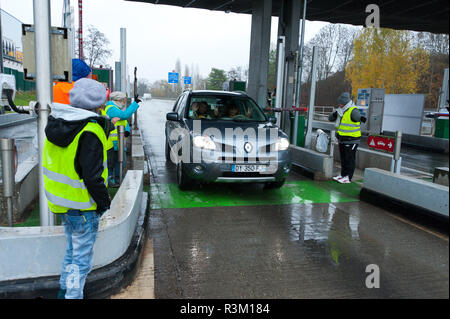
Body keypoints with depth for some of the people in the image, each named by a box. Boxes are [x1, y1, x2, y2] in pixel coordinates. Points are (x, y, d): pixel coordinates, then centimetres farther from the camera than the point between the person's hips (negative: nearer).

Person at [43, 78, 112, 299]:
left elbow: (56, 164, 13)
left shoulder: (56, 123, 5)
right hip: (82, 208, -9)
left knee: (72, 251, 25)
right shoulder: (89, 132, -23)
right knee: (81, 258, 6)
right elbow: (92, 177, -24)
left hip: (61, 203, 9)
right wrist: (104, 202, -11)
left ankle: (64, 291, 40)